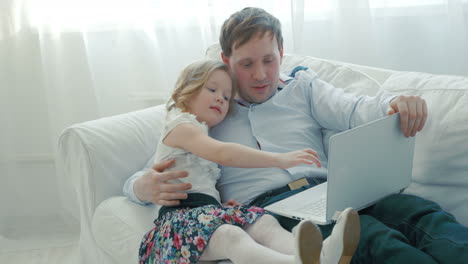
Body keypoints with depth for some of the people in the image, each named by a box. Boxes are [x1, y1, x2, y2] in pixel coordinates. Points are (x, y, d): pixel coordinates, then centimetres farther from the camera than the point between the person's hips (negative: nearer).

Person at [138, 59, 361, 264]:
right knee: (229, 236, -38)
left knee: (265, 223, -23)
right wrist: (278, 159, -23)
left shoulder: (200, 135, 35)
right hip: (182, 215, -8)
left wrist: (224, 202, 7)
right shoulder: (181, 127, 3)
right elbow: (223, 154, -17)